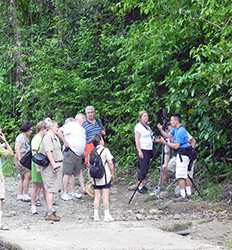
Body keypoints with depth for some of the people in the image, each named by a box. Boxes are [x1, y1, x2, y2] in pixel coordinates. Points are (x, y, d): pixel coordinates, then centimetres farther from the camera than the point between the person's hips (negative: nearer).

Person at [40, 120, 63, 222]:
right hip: (50, 166, -10)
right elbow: (48, 152, -23)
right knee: (50, 189, -10)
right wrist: (53, 164, -28)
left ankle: (51, 210, 18)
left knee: (53, 189, 13)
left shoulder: (55, 137, 18)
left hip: (57, 165, 10)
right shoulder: (48, 137, -14)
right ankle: (50, 213, -10)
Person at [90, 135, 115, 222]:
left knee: (97, 196, 10)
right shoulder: (105, 150, -9)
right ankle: (107, 215, 2)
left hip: (95, 178, 5)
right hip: (105, 177, -4)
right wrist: (113, 174, -3)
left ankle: (96, 215, 10)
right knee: (106, 196, 1)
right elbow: (110, 163, -13)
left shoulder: (92, 152, 5)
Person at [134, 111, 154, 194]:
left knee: (146, 168, 7)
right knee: (142, 168, -10)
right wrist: (139, 151, -18)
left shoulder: (147, 126, 17)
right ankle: (140, 186, -8)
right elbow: (137, 140, -12)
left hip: (149, 149, 8)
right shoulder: (138, 126, -7)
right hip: (142, 149, -8)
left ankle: (143, 184, 12)